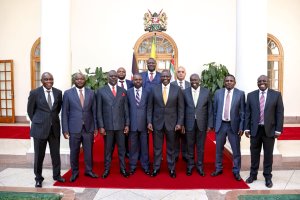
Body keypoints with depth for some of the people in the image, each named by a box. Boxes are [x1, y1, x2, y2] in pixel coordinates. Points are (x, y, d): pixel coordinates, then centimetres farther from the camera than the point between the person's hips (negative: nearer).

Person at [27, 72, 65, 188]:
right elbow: (30, 110, 4)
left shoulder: (58, 92, 1)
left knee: (56, 153, 11)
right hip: (40, 128, -2)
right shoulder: (34, 93, -6)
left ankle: (57, 175, 29)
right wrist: (37, 122, 8)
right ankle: (38, 178, 26)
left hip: (54, 128, 3)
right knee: (39, 155, 9)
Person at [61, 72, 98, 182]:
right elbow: (65, 113, -1)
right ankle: (75, 172, 28)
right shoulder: (68, 93, 0)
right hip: (74, 128, -1)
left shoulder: (91, 93, 4)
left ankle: (89, 170, 29)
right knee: (74, 152, 9)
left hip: (88, 128, 1)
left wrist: (96, 127, 4)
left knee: (89, 151, 11)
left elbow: (94, 111, 6)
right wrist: (65, 129, -5)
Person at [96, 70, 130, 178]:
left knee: (122, 148, 9)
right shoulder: (101, 91, 1)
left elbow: (126, 109, 7)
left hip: (121, 125, 2)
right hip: (107, 125, -1)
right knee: (107, 149, 9)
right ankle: (107, 169, 23)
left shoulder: (123, 91, 7)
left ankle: (122, 168, 24)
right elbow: (99, 110, -1)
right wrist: (101, 126, -6)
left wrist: (127, 124, 2)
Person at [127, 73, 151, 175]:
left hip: (144, 123, 0)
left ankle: (145, 166, 22)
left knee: (144, 146, 8)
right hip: (132, 123, 0)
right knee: (133, 146, 8)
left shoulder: (147, 92, 4)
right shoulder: (128, 92, 4)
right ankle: (132, 166, 23)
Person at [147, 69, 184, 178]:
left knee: (171, 147, 12)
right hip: (157, 122, 1)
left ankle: (171, 168, 28)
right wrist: (149, 121, -2)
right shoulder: (154, 89, 0)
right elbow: (150, 107, 3)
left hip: (171, 122, 0)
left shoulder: (177, 89, -2)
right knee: (157, 147, 11)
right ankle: (156, 168, 27)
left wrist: (179, 122, -5)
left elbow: (181, 108, 0)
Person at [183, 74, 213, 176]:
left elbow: (210, 109, 1)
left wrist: (210, 124, -2)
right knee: (190, 146, 11)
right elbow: (183, 109, 2)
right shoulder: (185, 92, 0)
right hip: (189, 123, 0)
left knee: (200, 146, 11)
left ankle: (199, 166, 27)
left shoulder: (206, 92, -1)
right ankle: (190, 166, 28)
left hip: (202, 123, 0)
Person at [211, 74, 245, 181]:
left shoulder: (240, 93, -2)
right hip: (220, 125, 2)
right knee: (219, 149, 13)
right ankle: (218, 169, 30)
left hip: (234, 125, -2)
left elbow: (242, 112, -2)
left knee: (236, 150, 7)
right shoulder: (218, 93, 3)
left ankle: (236, 171, 24)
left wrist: (241, 127, -6)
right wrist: (214, 124, 4)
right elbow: (215, 110, 6)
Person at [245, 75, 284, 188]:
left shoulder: (276, 95, -1)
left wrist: (278, 129, -7)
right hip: (255, 129, 1)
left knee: (268, 154, 9)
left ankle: (268, 177, 24)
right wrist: (247, 128, 0)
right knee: (254, 154, 11)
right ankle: (253, 174, 27)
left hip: (269, 130, -1)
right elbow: (248, 113, 4)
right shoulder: (251, 95, 3)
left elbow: (279, 113, -2)